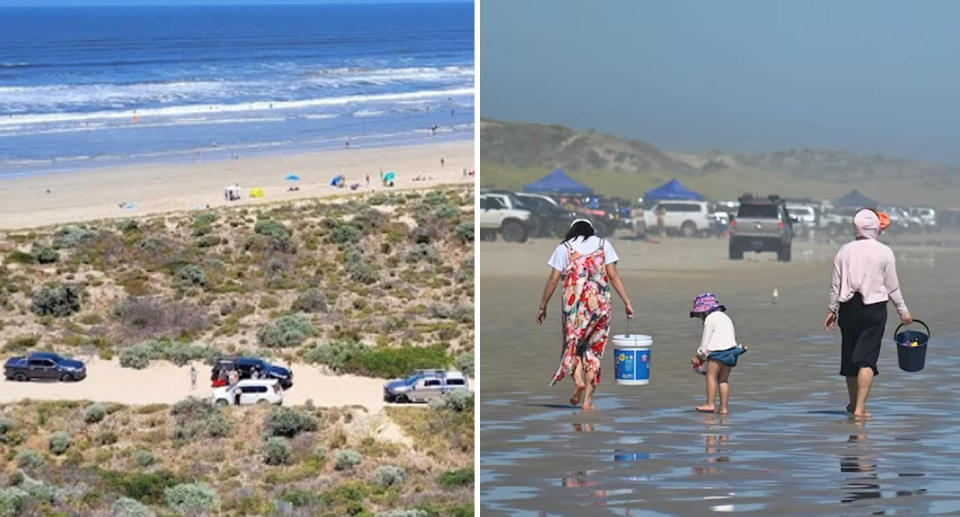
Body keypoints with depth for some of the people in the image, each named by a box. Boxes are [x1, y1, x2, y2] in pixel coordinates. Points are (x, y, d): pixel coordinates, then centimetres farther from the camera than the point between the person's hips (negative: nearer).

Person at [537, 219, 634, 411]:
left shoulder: (564, 248, 8)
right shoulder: (603, 244, 10)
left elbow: (553, 280, 4)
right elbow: (613, 275, 3)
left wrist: (543, 307, 11)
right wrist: (627, 302, 3)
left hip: (573, 301, -1)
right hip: (600, 302, 1)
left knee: (572, 344, 13)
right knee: (594, 349, 8)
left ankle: (578, 379, -16)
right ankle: (588, 400, 4)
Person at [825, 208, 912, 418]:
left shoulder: (845, 251, 2)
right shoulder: (884, 252, -6)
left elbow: (836, 285, 4)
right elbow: (892, 287, -1)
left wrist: (832, 309, 14)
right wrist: (903, 310, 10)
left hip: (848, 307, 3)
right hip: (874, 308, -3)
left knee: (850, 356, 15)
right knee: (867, 357, -4)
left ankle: (854, 403, 31)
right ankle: (860, 407, -14)